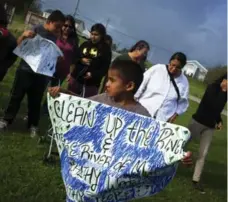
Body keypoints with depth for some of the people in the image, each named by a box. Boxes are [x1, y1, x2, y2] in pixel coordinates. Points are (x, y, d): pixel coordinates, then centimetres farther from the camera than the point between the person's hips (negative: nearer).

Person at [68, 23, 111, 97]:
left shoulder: (106, 49, -5)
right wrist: (81, 60, -8)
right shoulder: (85, 44, 10)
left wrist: (92, 74, -23)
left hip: (92, 83, -5)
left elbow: (105, 68, -11)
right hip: (76, 78, 5)